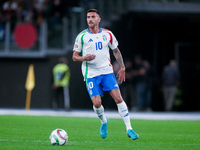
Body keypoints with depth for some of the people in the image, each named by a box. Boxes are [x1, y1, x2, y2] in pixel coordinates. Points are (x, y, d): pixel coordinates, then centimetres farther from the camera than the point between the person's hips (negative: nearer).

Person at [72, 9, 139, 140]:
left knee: (118, 98, -13)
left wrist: (122, 67, 11)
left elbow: (116, 50, 17)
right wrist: (84, 58, -18)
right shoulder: (82, 36, -1)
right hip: (91, 74, -1)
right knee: (97, 103, -12)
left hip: (107, 71, 1)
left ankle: (129, 129, -8)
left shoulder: (107, 34, 5)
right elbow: (74, 56, 3)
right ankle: (104, 122, 21)